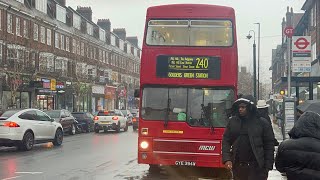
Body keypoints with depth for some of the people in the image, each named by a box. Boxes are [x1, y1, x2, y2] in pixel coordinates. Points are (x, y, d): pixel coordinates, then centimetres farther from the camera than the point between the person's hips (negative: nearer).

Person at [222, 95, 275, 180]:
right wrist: (226, 159, -6)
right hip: (238, 166, 3)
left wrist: (267, 167, -5)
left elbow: (269, 145, -1)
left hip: (256, 167, -3)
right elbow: (226, 141, 7)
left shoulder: (262, 123, -1)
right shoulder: (232, 121, 7)